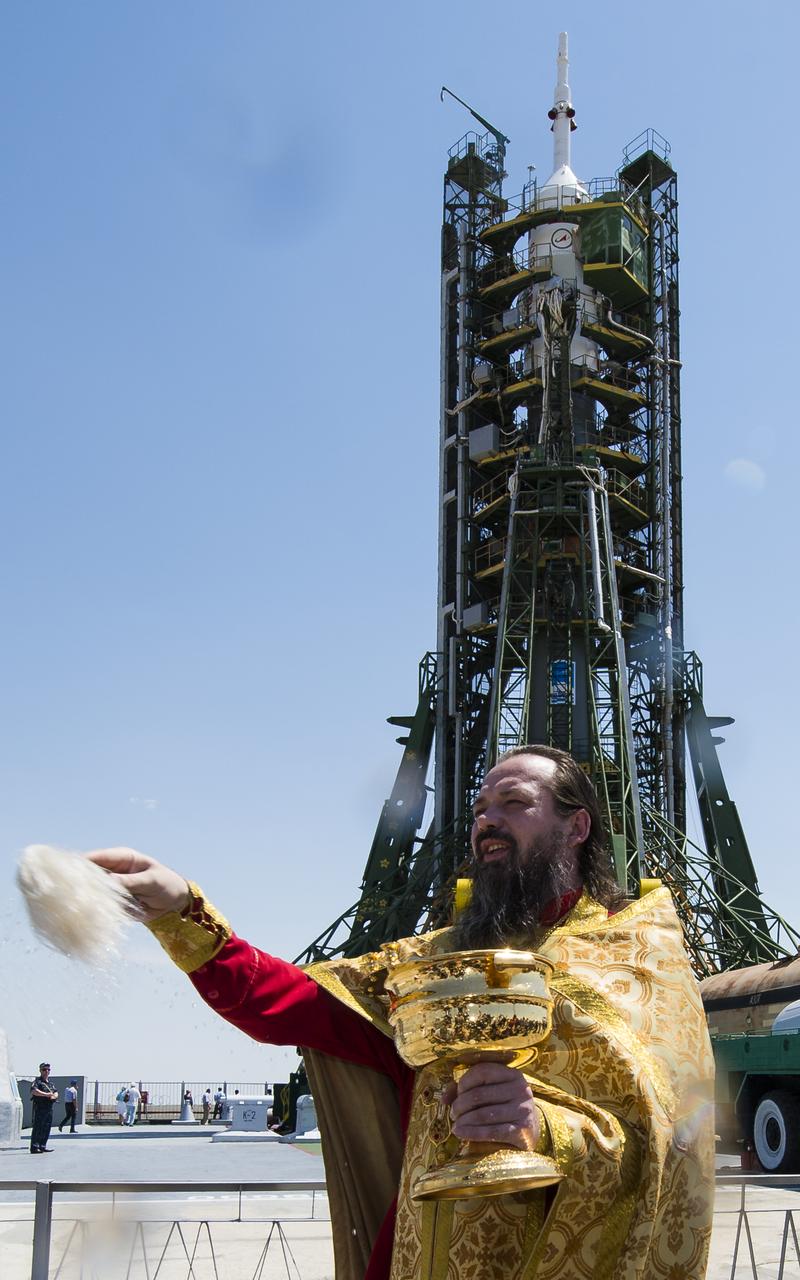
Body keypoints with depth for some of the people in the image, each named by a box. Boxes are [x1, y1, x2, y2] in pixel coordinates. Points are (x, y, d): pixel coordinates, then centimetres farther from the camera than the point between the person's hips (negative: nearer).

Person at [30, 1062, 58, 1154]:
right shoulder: (37, 1081, -5)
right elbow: (34, 1091, -23)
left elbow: (56, 1092, 15)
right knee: (37, 1128, -9)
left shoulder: (50, 1082, 20)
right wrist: (46, 1094, -25)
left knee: (47, 1128, 10)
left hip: (49, 1108, 8)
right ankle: (34, 1147, -9)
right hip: (40, 1107, -8)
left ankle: (43, 1146, 18)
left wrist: (54, 1096, -9)